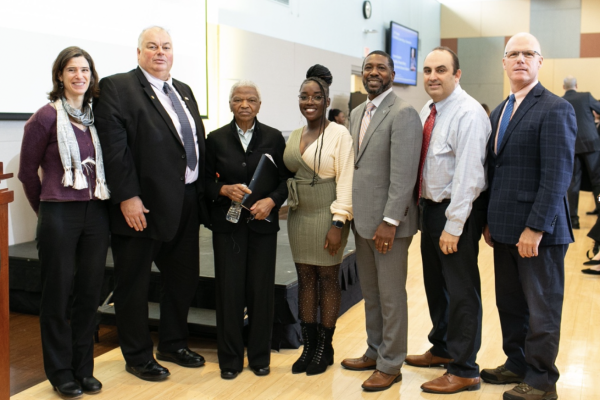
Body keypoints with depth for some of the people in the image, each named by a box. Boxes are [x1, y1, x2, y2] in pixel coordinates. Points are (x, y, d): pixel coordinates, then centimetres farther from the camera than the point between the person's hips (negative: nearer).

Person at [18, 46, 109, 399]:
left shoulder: (97, 115, 7)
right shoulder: (47, 116, -6)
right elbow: (28, 170, 1)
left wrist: (103, 202, 9)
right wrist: (45, 207, 9)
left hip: (96, 214, 5)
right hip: (59, 215, -4)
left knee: (90, 293, 10)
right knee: (58, 294, 6)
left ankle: (83, 369, 24)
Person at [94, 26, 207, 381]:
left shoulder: (184, 91, 16)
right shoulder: (116, 87, -7)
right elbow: (115, 147, -16)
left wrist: (202, 192, 10)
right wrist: (127, 198, -21)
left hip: (186, 205, 8)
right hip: (143, 205, -7)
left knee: (184, 279, 18)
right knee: (135, 285, 7)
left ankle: (173, 344, 36)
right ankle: (138, 356, 24)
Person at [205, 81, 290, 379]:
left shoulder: (273, 138, 4)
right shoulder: (216, 139, 4)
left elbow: (285, 179, 4)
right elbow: (206, 181, 6)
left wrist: (272, 201, -13)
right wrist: (225, 190, -14)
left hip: (262, 224, 0)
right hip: (227, 224, 0)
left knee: (261, 290, 4)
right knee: (229, 291, 2)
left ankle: (260, 357, 21)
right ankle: (230, 359, 17)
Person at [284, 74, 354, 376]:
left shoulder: (339, 134, -8)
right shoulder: (294, 135, 11)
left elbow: (346, 181, -12)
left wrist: (338, 223, -16)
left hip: (326, 215, -6)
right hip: (298, 215, 6)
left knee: (328, 278, 4)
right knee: (305, 278, 9)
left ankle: (325, 347, 16)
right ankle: (308, 345, 20)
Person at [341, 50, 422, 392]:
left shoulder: (403, 113, -12)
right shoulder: (357, 113, 14)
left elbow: (403, 174, -19)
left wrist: (390, 221, -22)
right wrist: (351, 212, 11)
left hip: (389, 222, -8)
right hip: (363, 219, 8)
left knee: (391, 296, 4)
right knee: (370, 293, 18)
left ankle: (391, 365, 17)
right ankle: (375, 352, 33)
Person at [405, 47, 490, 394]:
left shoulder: (468, 114, -17)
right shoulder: (427, 111, 10)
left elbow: (467, 176, -22)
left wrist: (453, 226, -23)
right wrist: (423, 208, 8)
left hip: (458, 212, -9)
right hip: (430, 206, 9)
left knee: (461, 290, 1)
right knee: (435, 284, 20)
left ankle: (464, 371, 15)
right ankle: (442, 349, 40)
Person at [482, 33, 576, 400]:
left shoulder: (555, 109, -11)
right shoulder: (500, 111, 14)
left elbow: (557, 176, -17)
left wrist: (535, 228, -21)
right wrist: (490, 220, 13)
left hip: (538, 231, -7)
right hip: (505, 229, 7)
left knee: (541, 309, 6)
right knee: (510, 304, 16)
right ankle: (517, 364, 33)